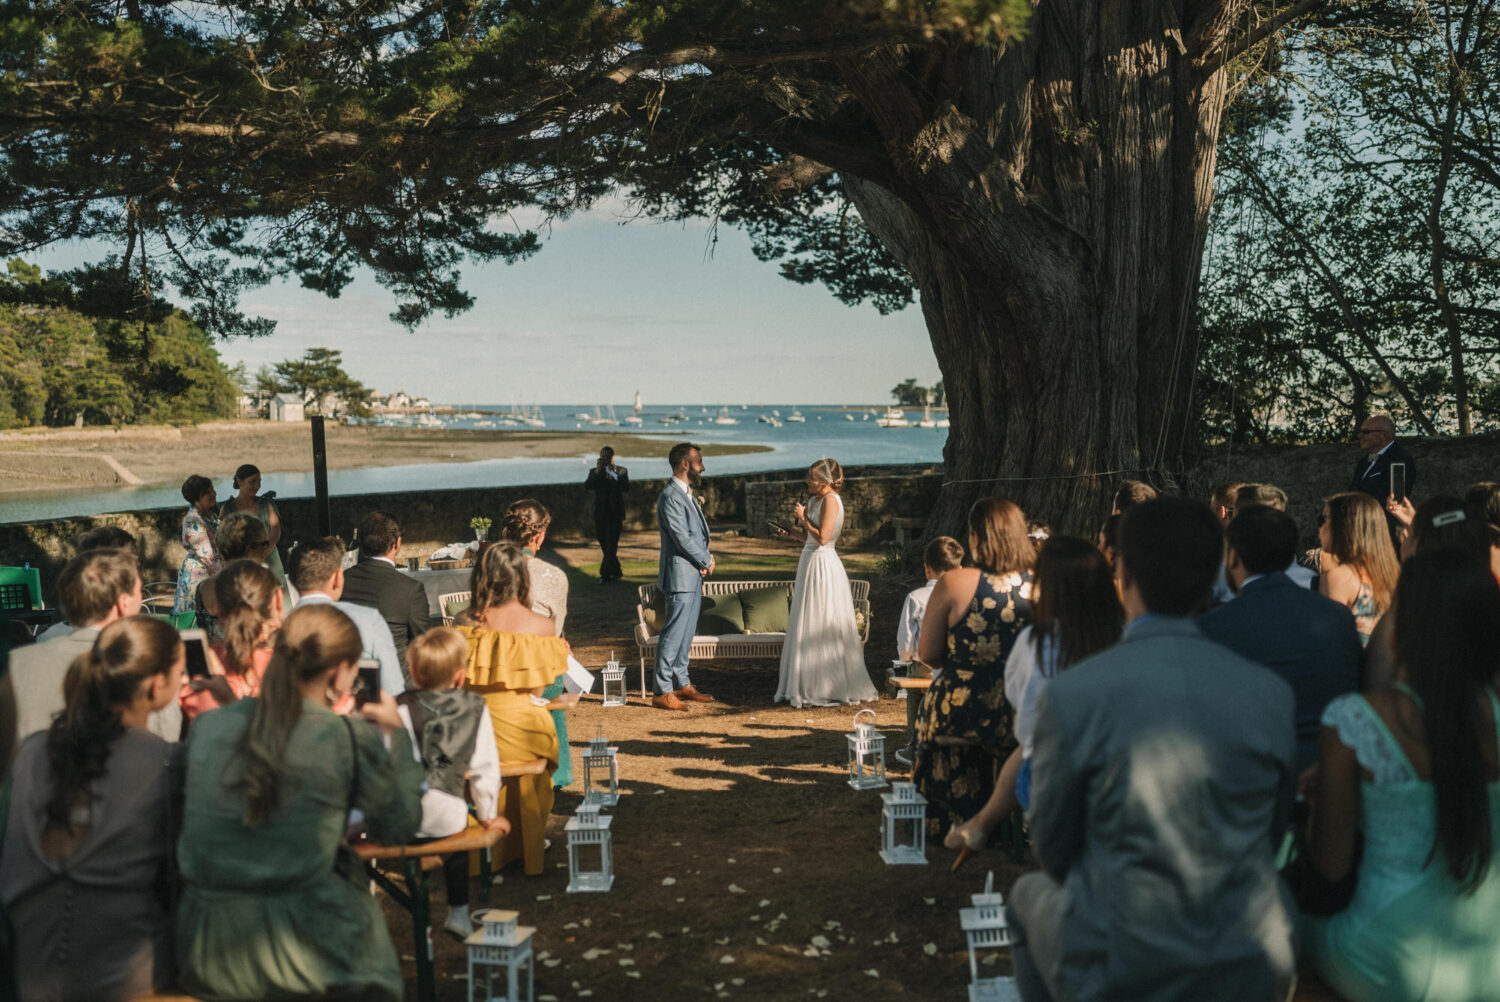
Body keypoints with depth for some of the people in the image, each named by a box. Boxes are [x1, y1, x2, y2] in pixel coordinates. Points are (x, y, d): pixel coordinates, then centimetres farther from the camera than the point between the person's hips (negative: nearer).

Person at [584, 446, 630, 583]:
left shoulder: (621, 471, 3)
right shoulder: (594, 472, 8)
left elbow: (626, 487, -13)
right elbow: (586, 487, -9)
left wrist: (613, 474, -23)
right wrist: (597, 472, -18)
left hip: (615, 515, -3)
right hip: (600, 515, 3)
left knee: (611, 545, -10)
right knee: (605, 546, 9)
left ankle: (605, 574, -4)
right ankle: (616, 572, 24)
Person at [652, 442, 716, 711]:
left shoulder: (687, 494, 16)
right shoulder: (670, 496, -16)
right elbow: (682, 538, -19)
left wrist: (707, 558, 1)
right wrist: (706, 561, -8)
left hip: (694, 574, 10)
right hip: (681, 574, -10)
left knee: (686, 633, 15)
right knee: (674, 633, -7)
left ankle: (681, 684, 23)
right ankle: (662, 692, -3)